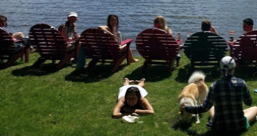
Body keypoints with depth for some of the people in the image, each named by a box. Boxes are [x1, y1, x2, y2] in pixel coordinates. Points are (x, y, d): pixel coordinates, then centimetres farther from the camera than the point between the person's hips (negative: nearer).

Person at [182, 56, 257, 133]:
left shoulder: (215, 86, -12)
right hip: (239, 126, -1)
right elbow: (249, 103, 3)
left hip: (219, 127, 2)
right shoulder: (241, 83, -13)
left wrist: (187, 108, 5)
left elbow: (204, 108, -10)